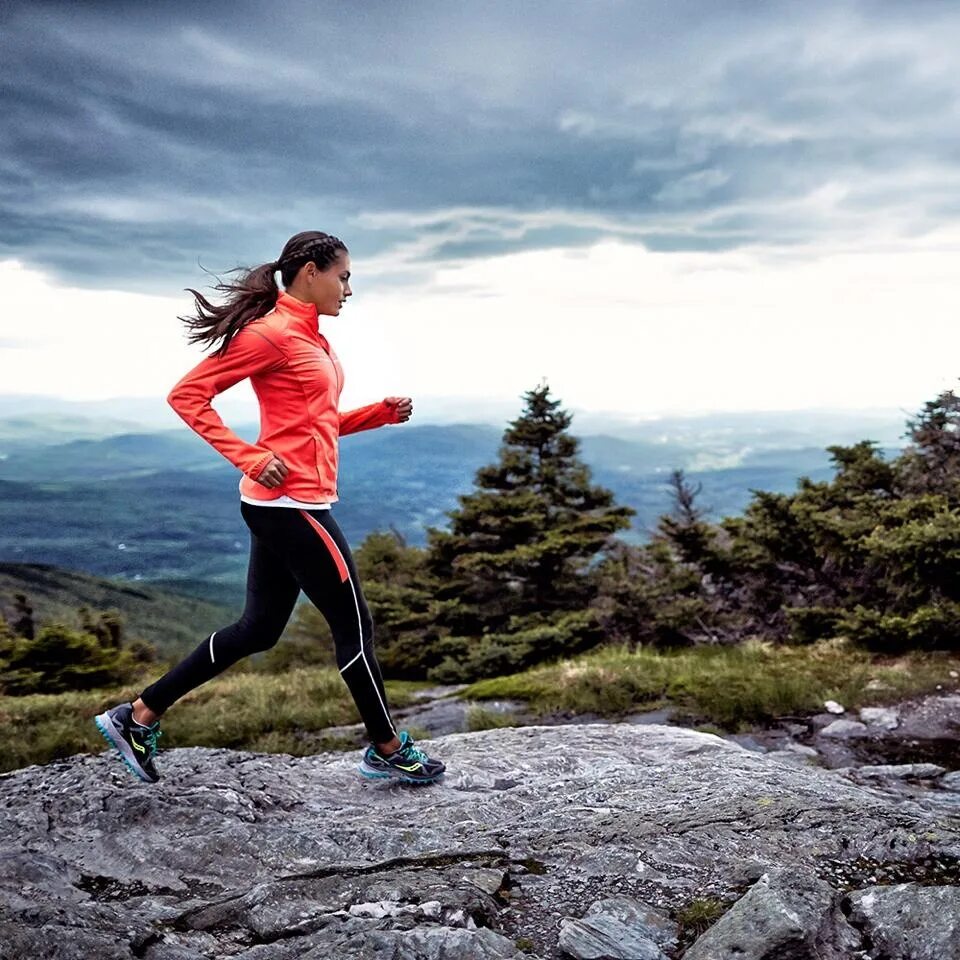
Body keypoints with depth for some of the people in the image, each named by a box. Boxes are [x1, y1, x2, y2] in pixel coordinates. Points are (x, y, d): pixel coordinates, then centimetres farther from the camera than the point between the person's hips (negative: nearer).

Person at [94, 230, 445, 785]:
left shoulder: (310, 339, 16)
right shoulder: (271, 333, -12)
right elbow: (187, 396, -14)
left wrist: (382, 412, 9)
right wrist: (250, 458, -20)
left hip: (281, 507, 10)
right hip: (292, 504, -10)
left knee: (258, 629, 14)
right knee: (354, 624, 2)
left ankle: (139, 716, 22)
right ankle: (388, 750, 19)